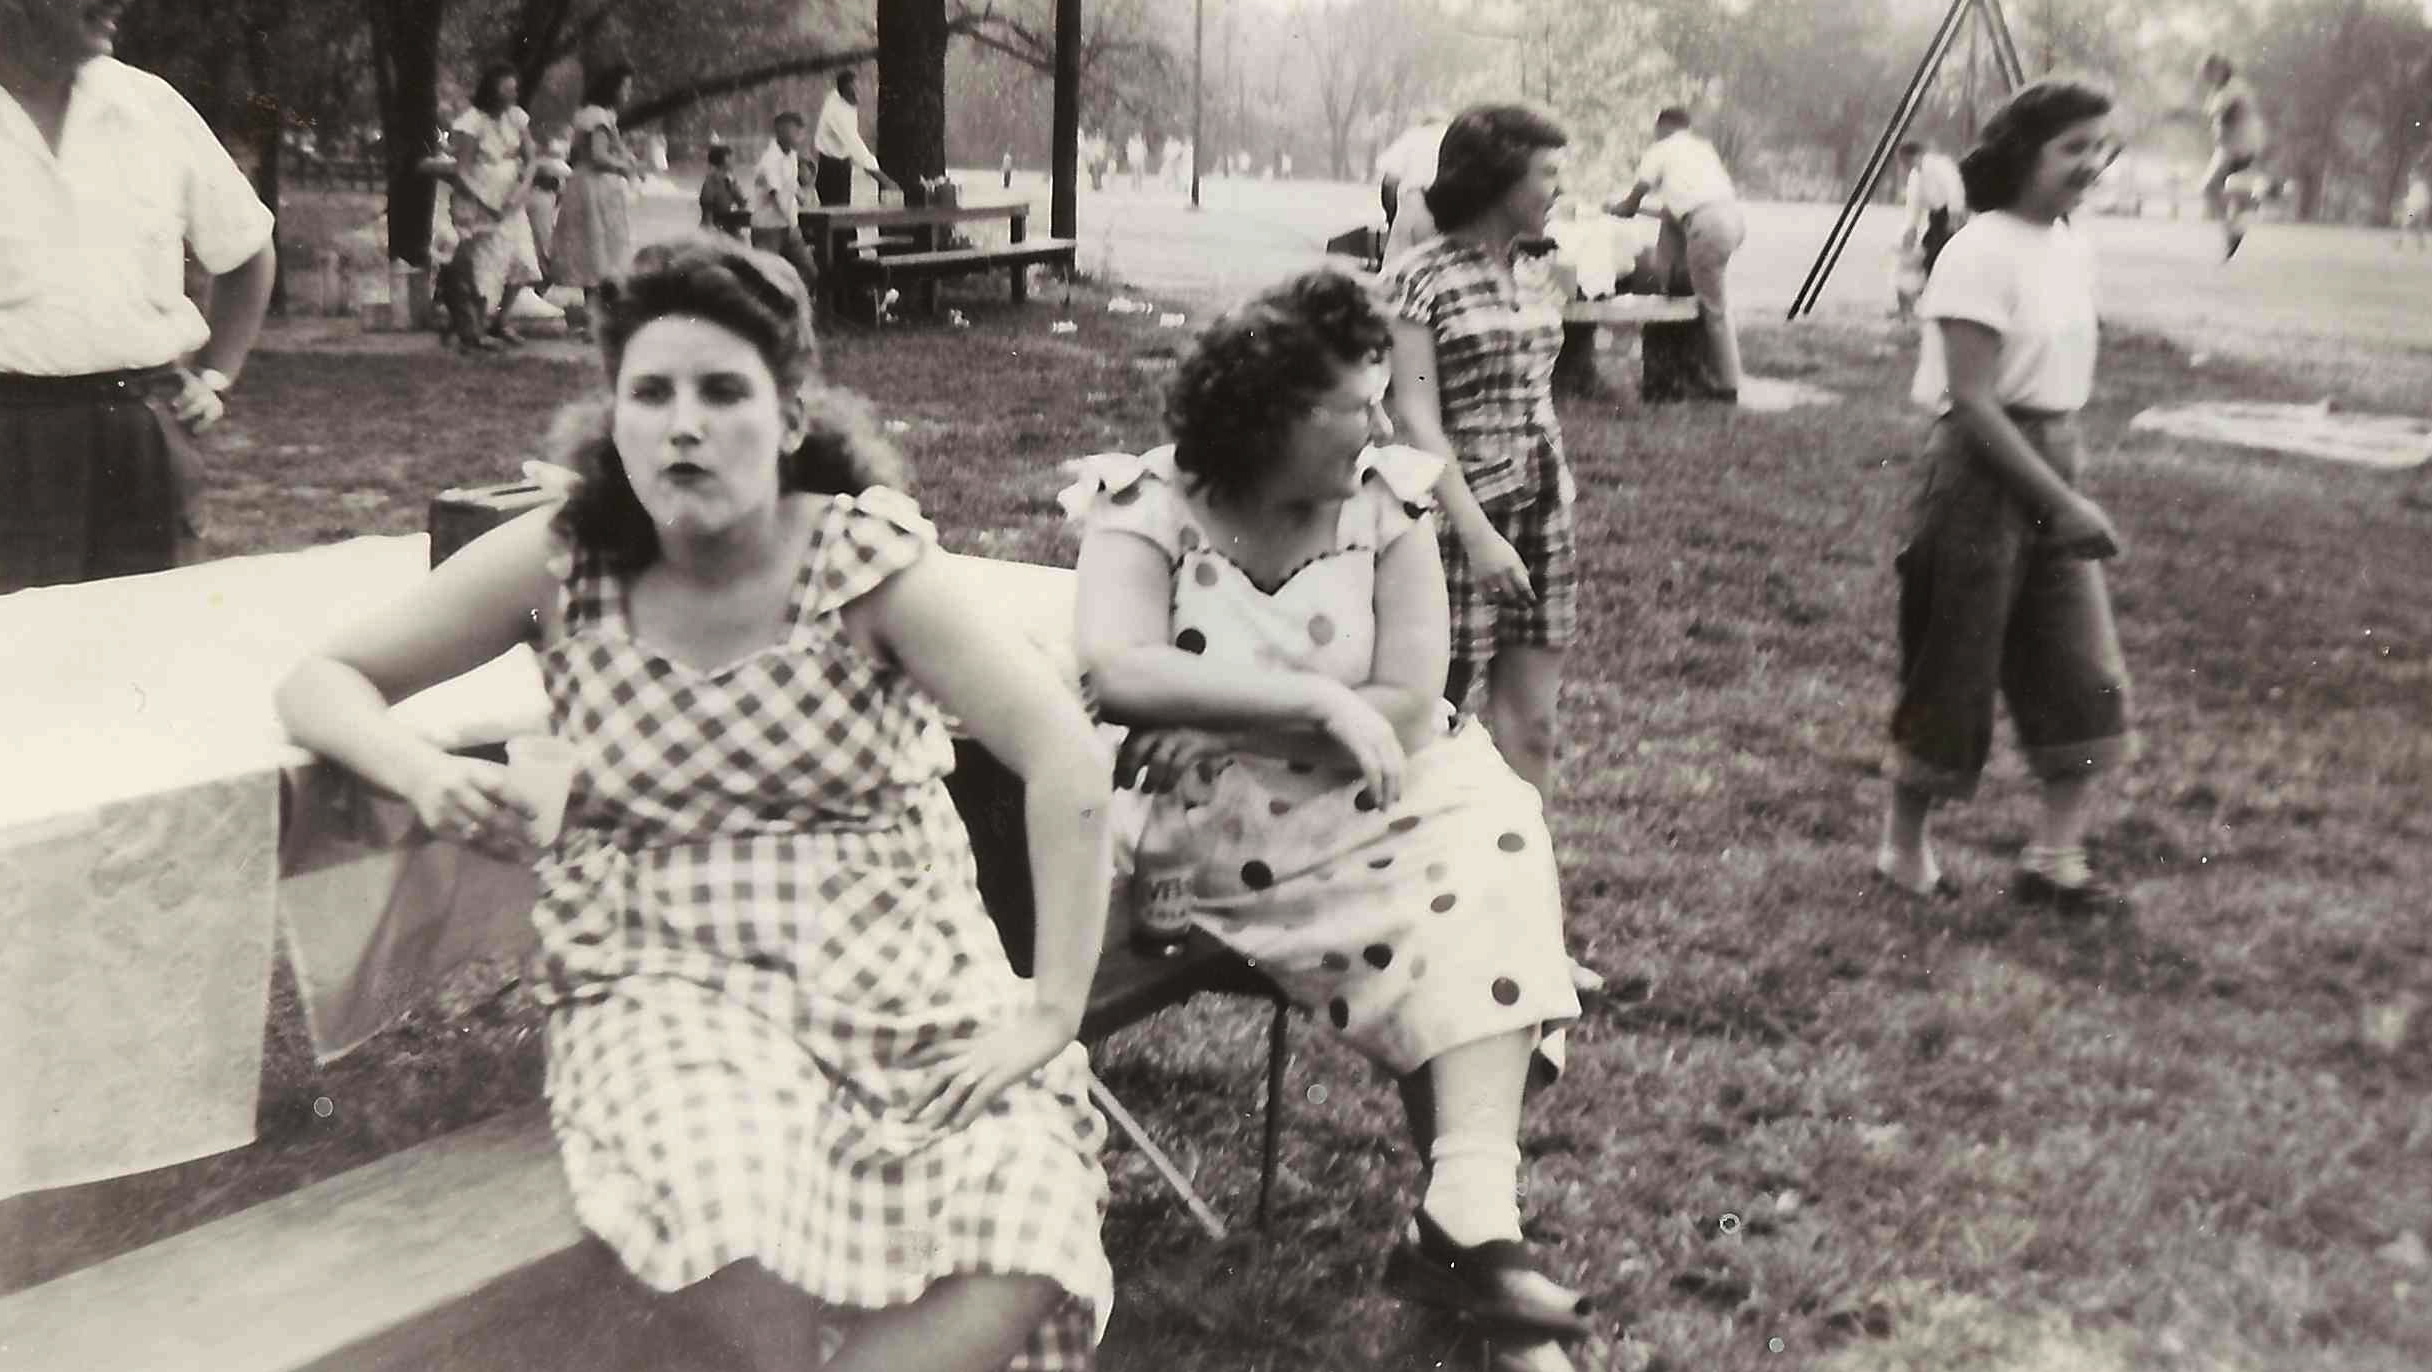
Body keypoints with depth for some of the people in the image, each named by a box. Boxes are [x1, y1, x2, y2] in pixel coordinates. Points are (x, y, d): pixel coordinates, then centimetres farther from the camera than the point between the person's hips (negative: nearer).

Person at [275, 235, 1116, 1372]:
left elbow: (1066, 756, -13)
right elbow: (320, 680, 9)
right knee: (741, 1240, -33)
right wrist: (422, 773, -14)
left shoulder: (866, 558, -6)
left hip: (893, 978, 0)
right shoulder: (557, 565, 0)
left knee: (1025, 1247, -26)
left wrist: (1050, 1013, -18)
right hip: (661, 982, 0)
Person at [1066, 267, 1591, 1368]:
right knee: (1448, 913, -23)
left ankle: (1467, 1221, -27)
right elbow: (1118, 674, -28)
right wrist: (1317, 701, -31)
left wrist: (1220, 725, -20)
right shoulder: (1147, 506, -11)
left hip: (1375, 798, 4)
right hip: (1219, 832, -4)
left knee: (1491, 861, -24)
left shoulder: (1385, 498, -5)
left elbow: (1409, 703, -11)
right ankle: (1461, 1230, -15)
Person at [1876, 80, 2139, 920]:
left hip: (2052, 473, 8)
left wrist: (2074, 491, 11)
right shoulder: (1983, 253, -16)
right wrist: (2063, 502, -19)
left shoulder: (2073, 250, 9)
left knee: (2088, 676, 6)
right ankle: (1903, 850, 22)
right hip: (1980, 474, -8)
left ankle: (2055, 860, 17)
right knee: (1954, 673, 4)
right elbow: (1972, 401, -20)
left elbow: (2060, 388, 14)